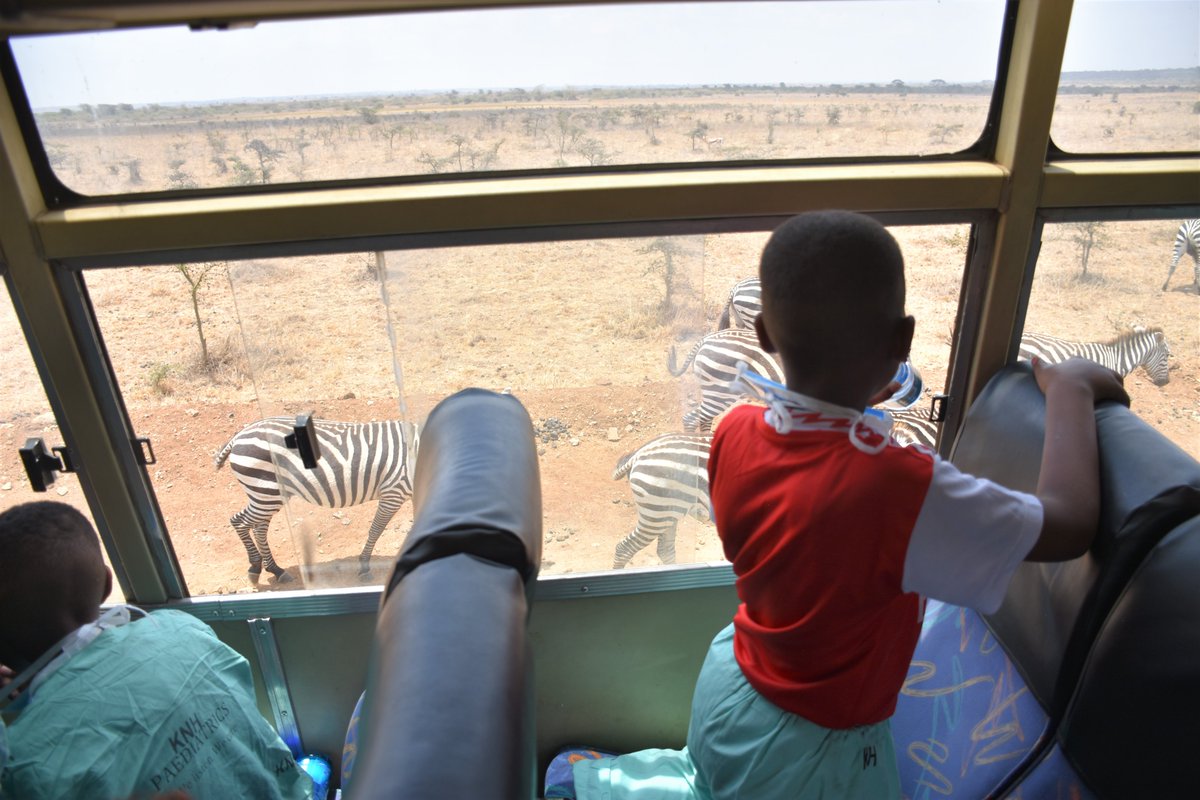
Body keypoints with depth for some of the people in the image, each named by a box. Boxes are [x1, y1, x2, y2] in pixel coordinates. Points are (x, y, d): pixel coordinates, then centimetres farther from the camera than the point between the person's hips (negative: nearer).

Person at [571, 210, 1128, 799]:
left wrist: (848, 401, 10)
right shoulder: (905, 489, -38)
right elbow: (1067, 525, -22)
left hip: (725, 692, 6)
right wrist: (1070, 391, -9)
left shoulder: (733, 433, -19)